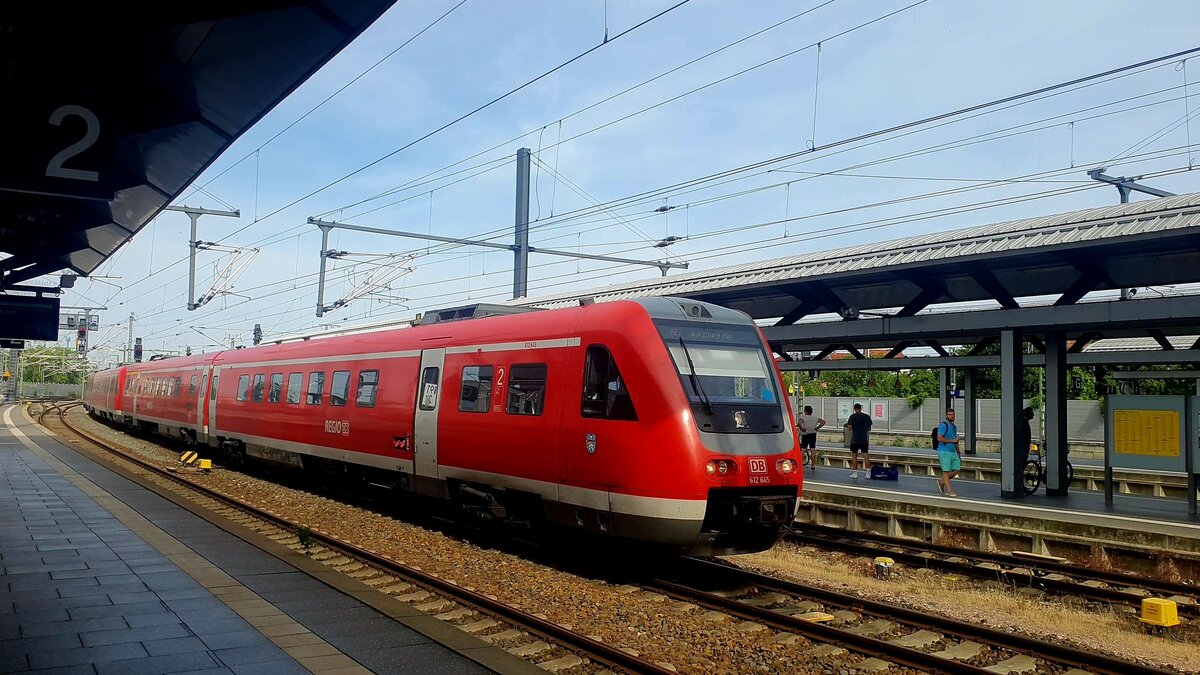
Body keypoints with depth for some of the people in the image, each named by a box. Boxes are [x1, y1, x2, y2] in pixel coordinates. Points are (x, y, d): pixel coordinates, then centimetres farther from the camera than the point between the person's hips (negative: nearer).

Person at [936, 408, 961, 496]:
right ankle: (948, 490, -1)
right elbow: (939, 438, -18)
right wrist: (952, 440, -16)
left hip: (953, 452, 8)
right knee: (946, 471, -4)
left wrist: (958, 453, 21)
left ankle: (942, 482, 20)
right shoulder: (943, 425, -8)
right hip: (944, 451, -8)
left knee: (956, 470, 3)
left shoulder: (954, 427, 19)